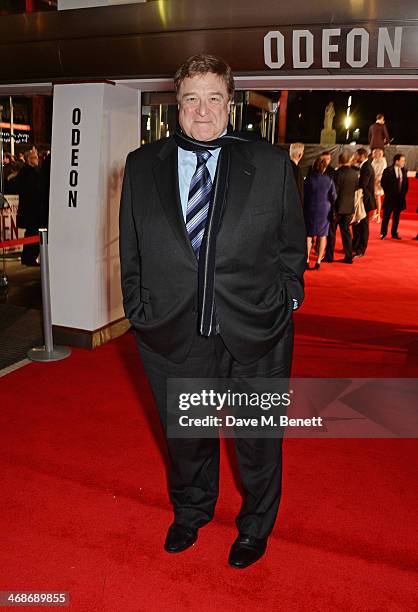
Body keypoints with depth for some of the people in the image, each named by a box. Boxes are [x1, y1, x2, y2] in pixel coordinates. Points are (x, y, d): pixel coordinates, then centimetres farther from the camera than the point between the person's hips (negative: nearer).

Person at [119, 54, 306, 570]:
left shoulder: (272, 164, -3)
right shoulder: (141, 166, 2)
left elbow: (293, 243, 4)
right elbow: (130, 250, 6)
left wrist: (284, 303, 0)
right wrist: (139, 310, 2)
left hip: (255, 337, -1)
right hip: (173, 335, 2)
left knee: (257, 439, 17)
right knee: (184, 435, 21)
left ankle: (255, 526, 46)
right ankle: (190, 513, 52)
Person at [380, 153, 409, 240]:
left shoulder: (404, 170, 6)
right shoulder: (388, 170, -8)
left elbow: (406, 183, 13)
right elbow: (383, 183, -6)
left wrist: (404, 193, 5)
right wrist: (388, 193, -5)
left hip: (400, 198, 4)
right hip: (390, 198, -4)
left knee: (396, 217, 10)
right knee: (386, 216, 2)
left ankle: (394, 233, 18)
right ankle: (383, 233, 11)